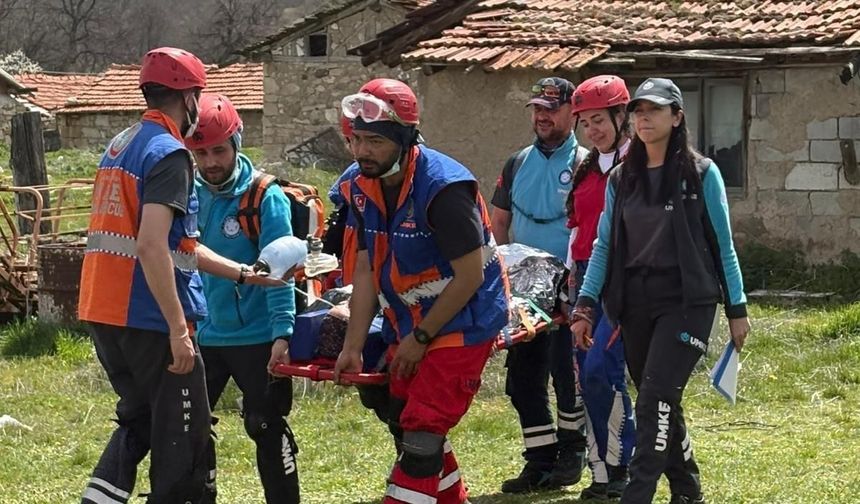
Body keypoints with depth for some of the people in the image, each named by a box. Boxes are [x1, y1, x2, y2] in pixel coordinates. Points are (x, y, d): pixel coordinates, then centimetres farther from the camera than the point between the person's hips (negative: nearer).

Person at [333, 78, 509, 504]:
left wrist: (421, 337, -16)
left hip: (463, 323, -8)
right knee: (404, 426, 16)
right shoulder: (363, 188, -2)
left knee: (421, 436, -11)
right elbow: (367, 270, 4)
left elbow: (470, 277, -22)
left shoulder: (443, 188, -26)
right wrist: (353, 347, 0)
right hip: (410, 325, 9)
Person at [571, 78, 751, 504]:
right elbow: (604, 245, 10)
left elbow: (723, 245, 1)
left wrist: (737, 308, 2)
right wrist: (585, 304, 2)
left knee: (657, 397, -16)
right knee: (662, 404, 10)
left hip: (687, 301, -5)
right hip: (635, 304, 5)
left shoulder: (701, 174, -2)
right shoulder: (621, 179, 9)